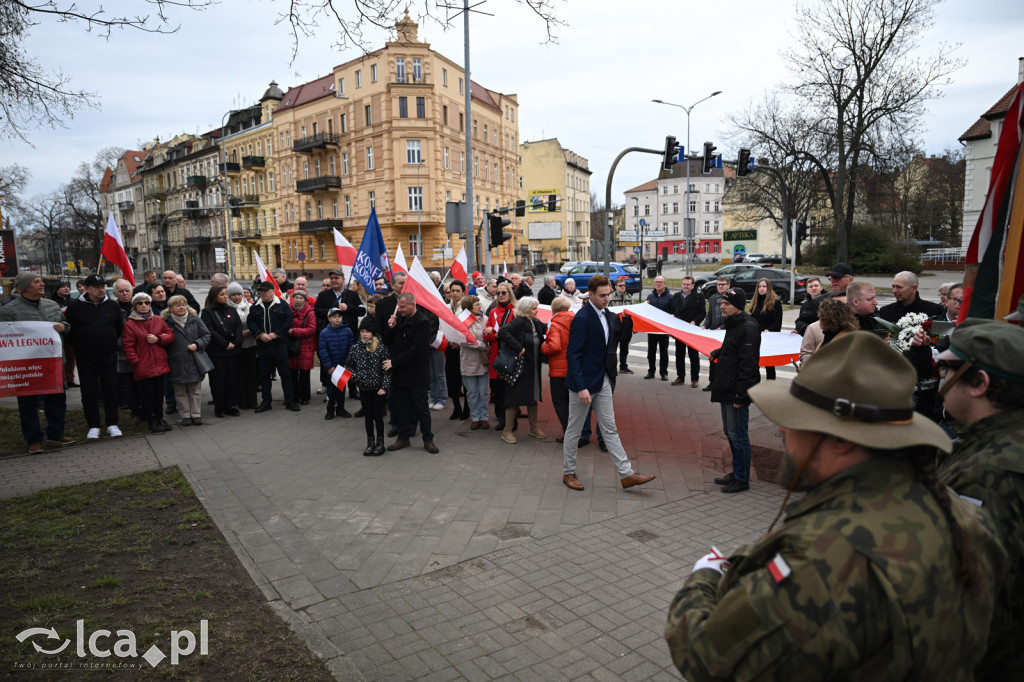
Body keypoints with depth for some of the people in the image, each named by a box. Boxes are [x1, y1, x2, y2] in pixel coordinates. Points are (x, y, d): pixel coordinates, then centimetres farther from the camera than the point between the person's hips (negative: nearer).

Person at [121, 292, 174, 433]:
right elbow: (127, 346, -7)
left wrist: (158, 339, -10)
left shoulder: (159, 320, 9)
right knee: (147, 395, 3)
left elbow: (170, 335, 9)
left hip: (160, 366, 4)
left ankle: (159, 418, 26)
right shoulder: (129, 324, -4)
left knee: (159, 394, 13)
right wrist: (136, 362, -12)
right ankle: (151, 421, 15)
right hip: (143, 367, -4)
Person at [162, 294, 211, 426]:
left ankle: (196, 414, 16)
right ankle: (185, 415, 16)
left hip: (195, 362, 2)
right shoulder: (166, 322, -3)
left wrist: (197, 344, -9)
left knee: (195, 390, 8)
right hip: (177, 364, -1)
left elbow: (206, 335, 5)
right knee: (180, 392, 7)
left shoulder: (195, 319, 4)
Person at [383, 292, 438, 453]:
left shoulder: (422, 322, -15)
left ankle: (428, 439, 14)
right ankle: (403, 437, 24)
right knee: (401, 407, 12)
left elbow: (416, 349, -20)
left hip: (416, 374, -6)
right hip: (400, 373, 6)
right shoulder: (399, 317, 7)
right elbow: (389, 339, 16)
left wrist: (394, 362, -18)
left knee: (421, 408, 2)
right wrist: (390, 328, -7)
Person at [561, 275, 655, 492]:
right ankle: (568, 473, 23)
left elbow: (615, 341, 17)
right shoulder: (582, 318, -19)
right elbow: (573, 355, -22)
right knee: (574, 430, 8)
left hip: (602, 381, 8)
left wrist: (624, 324, 2)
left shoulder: (608, 316, 7)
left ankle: (626, 474, 15)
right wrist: (581, 388, -26)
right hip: (584, 382, -8)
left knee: (610, 429, 11)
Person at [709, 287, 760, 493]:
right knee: (729, 431, 18)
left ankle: (742, 479, 9)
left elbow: (748, 364, -21)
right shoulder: (733, 325, 14)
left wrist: (740, 395, -22)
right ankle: (737, 472, 30)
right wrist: (718, 352, 11)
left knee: (737, 435, -2)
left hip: (737, 393, -10)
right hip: (727, 391, 10)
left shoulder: (748, 328, -17)